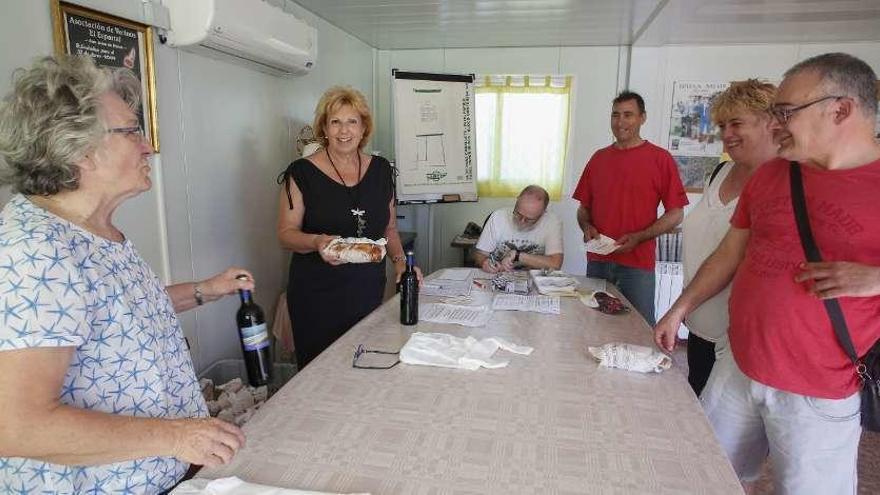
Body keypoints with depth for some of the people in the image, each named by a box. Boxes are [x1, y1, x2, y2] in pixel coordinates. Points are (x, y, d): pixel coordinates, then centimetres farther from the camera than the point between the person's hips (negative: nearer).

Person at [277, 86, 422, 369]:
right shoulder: (303, 173, -6)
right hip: (317, 296, -3)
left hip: (370, 292, 4)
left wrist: (400, 262, -1)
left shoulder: (380, 169, 7)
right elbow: (286, 233, -5)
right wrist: (317, 242, -24)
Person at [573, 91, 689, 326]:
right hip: (597, 262, 4)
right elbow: (584, 207, 16)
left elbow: (676, 214, -3)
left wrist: (638, 237, -15)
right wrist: (587, 227, -4)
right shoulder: (599, 158, 10)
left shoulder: (660, 158, -2)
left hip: (637, 264, -4)